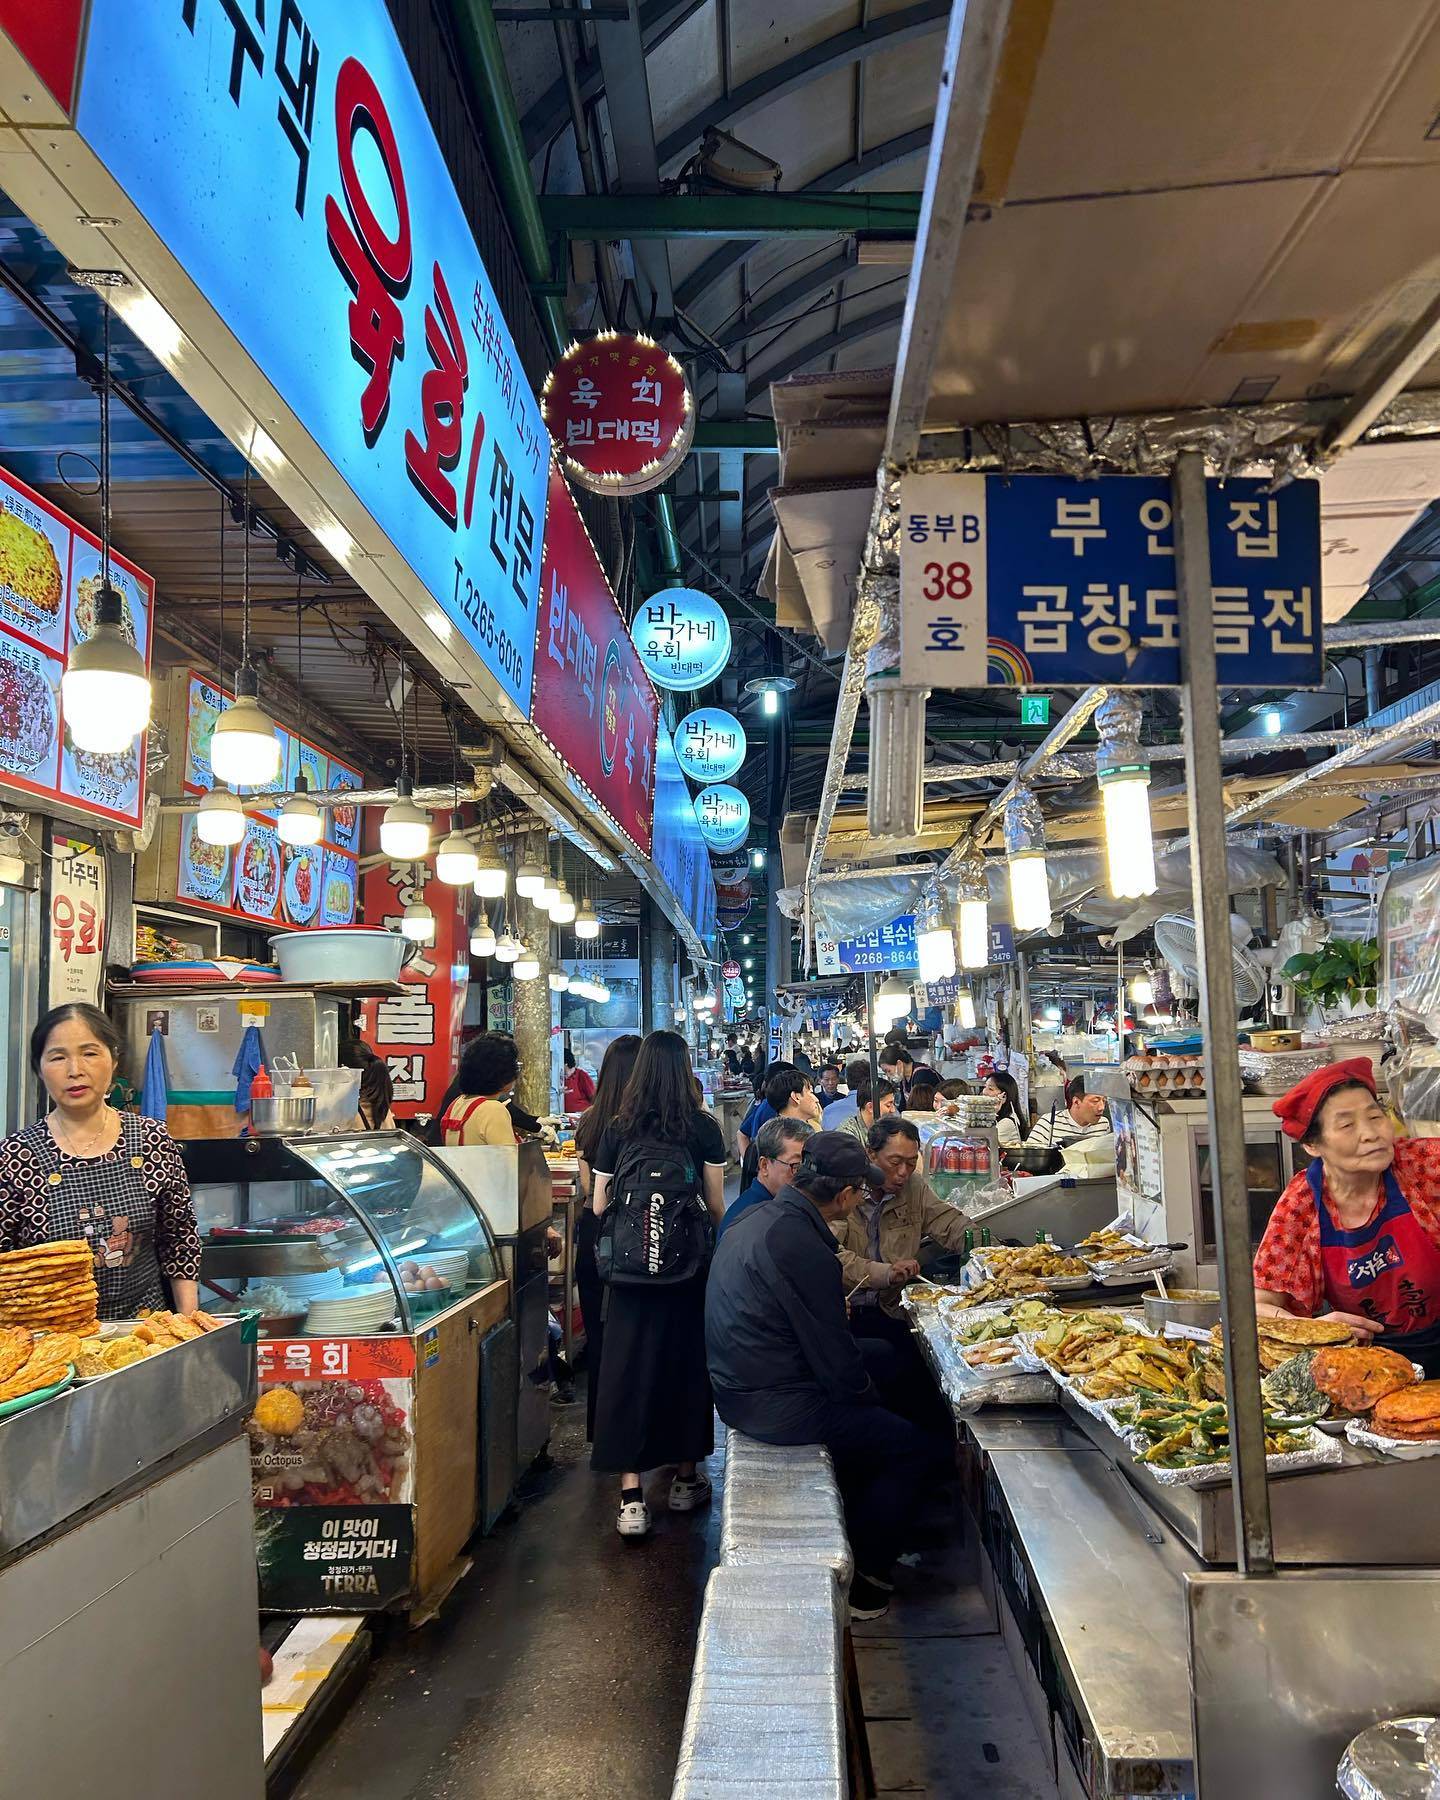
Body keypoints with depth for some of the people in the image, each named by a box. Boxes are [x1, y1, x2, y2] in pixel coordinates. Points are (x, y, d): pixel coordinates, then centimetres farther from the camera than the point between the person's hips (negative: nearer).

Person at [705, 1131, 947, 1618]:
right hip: (777, 1404, -10)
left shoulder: (754, 1218, 4)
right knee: (919, 1451, 1)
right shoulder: (801, 1245, -26)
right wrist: (869, 1393, 0)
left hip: (737, 1388, 10)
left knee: (867, 1413, 28)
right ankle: (865, 1585, 13)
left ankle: (854, 1539, 36)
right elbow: (833, 1352, -19)